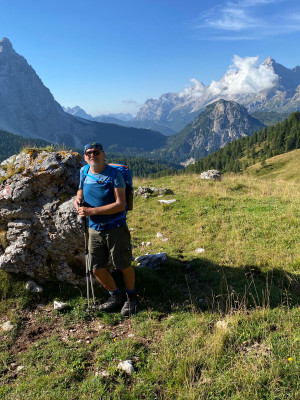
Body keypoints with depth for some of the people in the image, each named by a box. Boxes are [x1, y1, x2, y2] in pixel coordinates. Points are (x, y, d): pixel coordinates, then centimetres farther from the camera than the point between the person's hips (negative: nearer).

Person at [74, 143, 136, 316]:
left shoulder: (114, 174, -12)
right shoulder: (84, 172, 7)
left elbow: (120, 204, -20)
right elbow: (81, 191, 25)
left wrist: (91, 211, -22)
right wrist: (78, 200, 0)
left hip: (115, 228, -6)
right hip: (94, 229, 6)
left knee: (124, 266, 4)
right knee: (97, 269, 9)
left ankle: (131, 298, 30)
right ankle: (116, 297, 32)